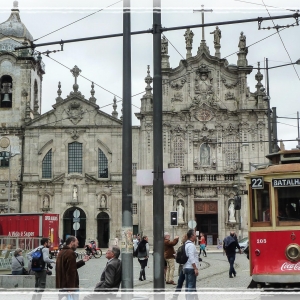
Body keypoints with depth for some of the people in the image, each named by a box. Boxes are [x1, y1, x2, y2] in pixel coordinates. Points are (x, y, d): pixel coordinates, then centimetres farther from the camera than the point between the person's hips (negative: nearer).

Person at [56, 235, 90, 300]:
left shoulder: (61, 252, 16)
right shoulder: (70, 253, -15)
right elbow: (71, 272, -22)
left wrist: (82, 261, 20)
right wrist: (71, 288, -24)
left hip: (61, 286, 10)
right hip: (69, 287, -10)